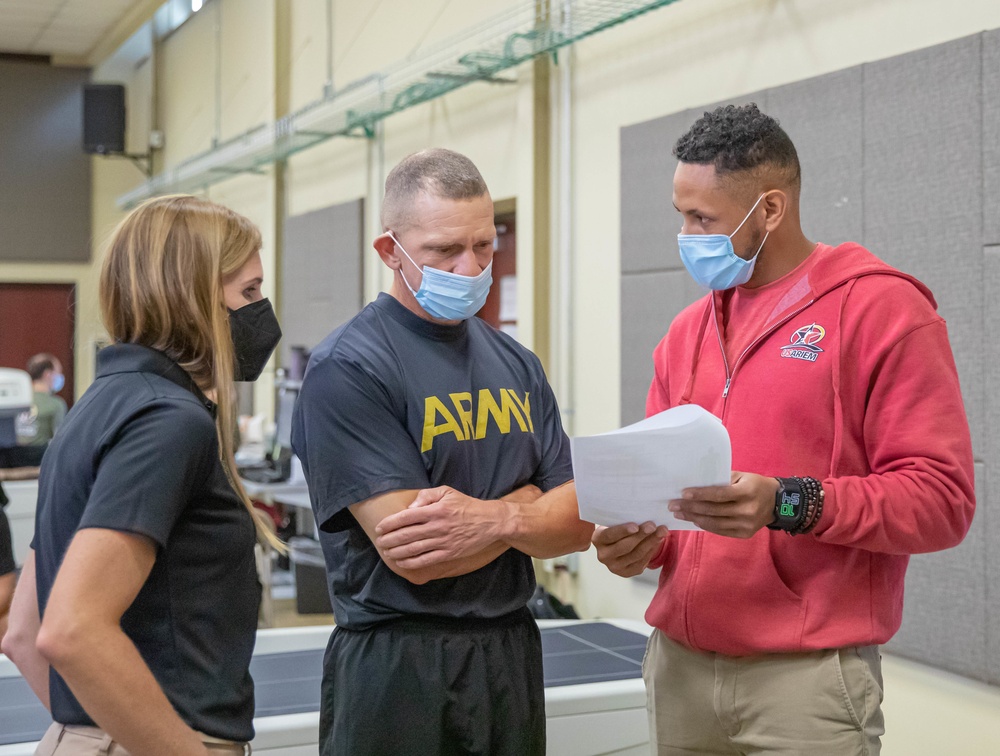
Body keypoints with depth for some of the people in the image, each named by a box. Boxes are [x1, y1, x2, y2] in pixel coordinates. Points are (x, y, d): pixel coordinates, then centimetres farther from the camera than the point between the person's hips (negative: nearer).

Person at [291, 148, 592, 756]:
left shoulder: (517, 364, 9)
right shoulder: (347, 369, -13)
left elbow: (577, 523, 3)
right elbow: (412, 556, -20)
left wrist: (494, 518, -16)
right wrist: (527, 502, -7)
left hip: (514, 653, 6)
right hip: (397, 667, -6)